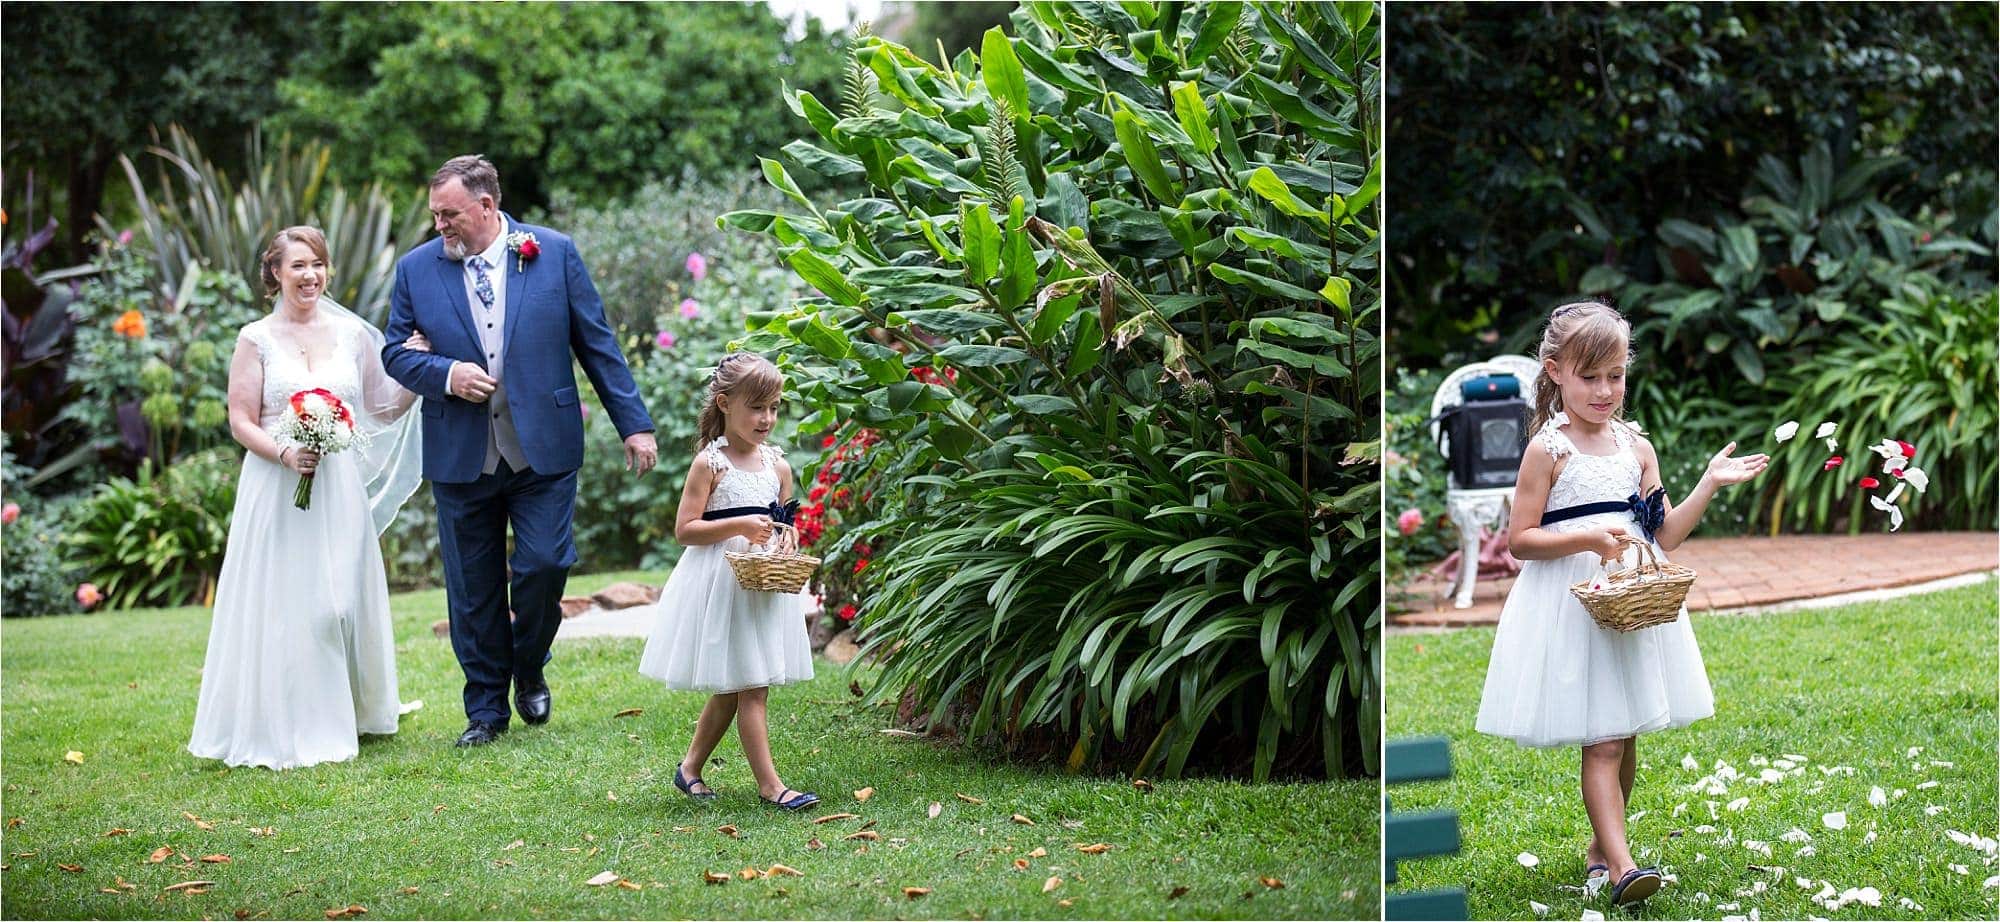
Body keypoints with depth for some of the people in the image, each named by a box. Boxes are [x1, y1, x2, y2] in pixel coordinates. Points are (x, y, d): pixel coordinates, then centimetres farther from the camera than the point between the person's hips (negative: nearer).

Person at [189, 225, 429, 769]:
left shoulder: (351, 333, 8)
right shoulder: (257, 339, 0)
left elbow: (384, 409, 13)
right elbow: (241, 422, -2)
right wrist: (284, 453, -18)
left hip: (339, 488, 3)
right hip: (275, 488, -3)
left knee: (341, 603, 4)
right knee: (281, 606, -3)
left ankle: (338, 720, 17)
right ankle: (282, 729, 4)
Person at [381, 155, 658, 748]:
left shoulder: (554, 253, 0)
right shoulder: (416, 268, 3)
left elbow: (597, 343, 3)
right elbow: (394, 351, 8)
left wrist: (634, 424, 1)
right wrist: (446, 374, -13)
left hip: (542, 450, -1)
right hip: (461, 456, 1)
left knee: (544, 566, -8)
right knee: (473, 588, 5)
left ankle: (529, 671, 21)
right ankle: (486, 708, 18)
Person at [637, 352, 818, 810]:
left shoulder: (778, 465, 8)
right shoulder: (710, 463, -9)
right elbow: (685, 529, -11)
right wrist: (739, 525, -20)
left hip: (765, 584, 6)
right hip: (721, 581, -6)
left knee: (730, 691, 13)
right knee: (750, 688, -7)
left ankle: (690, 767, 28)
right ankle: (769, 785, -6)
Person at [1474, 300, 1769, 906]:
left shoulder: (1636, 448, 9)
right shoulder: (1549, 451, -6)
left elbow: (1664, 535, 10)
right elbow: (1520, 539, -10)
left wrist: (1710, 484, 2)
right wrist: (1590, 539, -21)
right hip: (1573, 605, -5)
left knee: (1625, 733, 11)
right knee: (1601, 741, -10)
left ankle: (1600, 844, 27)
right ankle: (1620, 865, -14)